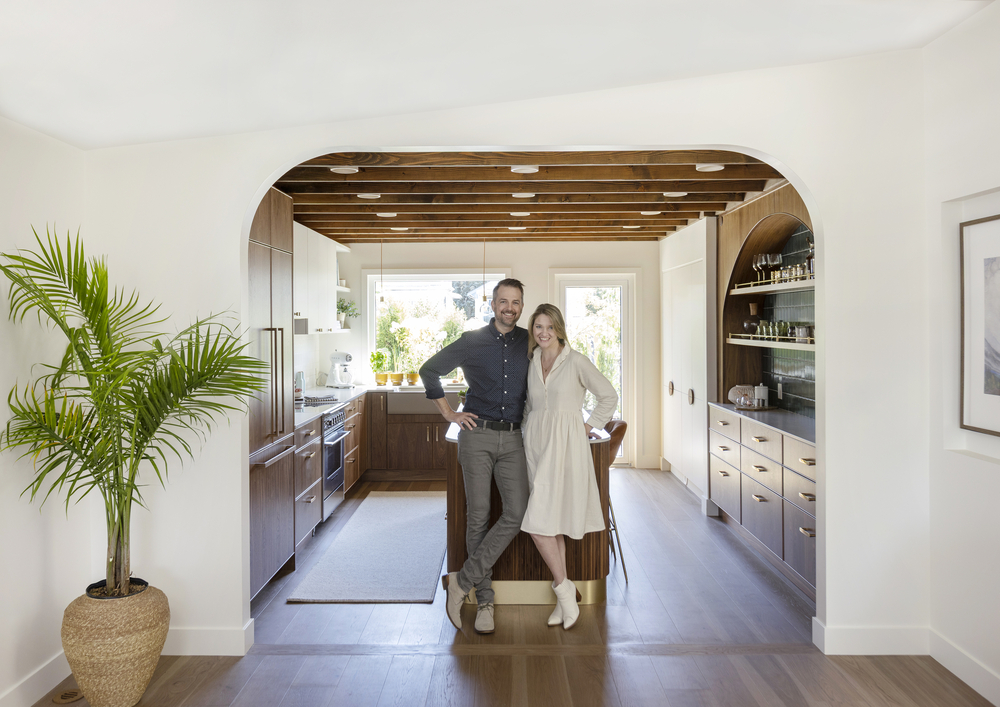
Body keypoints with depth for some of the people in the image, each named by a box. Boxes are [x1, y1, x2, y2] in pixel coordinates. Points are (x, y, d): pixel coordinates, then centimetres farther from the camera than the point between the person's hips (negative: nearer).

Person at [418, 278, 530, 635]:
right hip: (477, 435, -2)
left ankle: (462, 580, 0)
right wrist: (448, 413, 7)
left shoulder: (530, 343, 9)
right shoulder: (471, 342, 4)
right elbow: (429, 370, 13)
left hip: (513, 439, 2)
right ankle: (484, 600, 13)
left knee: (517, 514, -11)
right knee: (478, 516, 1)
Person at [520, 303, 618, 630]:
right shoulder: (532, 362, 11)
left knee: (540, 521, -12)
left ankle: (562, 586, 8)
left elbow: (609, 396, 0)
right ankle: (564, 597, 19)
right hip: (536, 443, 6)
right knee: (551, 522, 8)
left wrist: (590, 426, -1)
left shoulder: (576, 361, -6)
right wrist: (532, 425, 11)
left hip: (565, 445, -6)